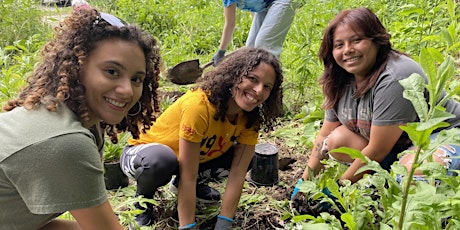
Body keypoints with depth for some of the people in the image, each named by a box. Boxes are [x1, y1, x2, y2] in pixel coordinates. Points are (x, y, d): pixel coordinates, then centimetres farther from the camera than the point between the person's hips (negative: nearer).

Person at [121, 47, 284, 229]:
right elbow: (187, 176, -33)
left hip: (190, 159, 6)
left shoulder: (250, 117, -15)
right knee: (161, 160, -39)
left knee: (244, 159, -11)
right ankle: (143, 196, -4)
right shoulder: (200, 106, -35)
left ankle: (188, 184, 11)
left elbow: (238, 173, -18)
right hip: (146, 153, -5)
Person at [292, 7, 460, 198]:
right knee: (338, 139, -11)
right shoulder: (341, 82, -5)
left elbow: (377, 151, -27)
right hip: (398, 147, 7)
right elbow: (325, 136, 5)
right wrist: (305, 181, 1)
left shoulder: (394, 79, -30)